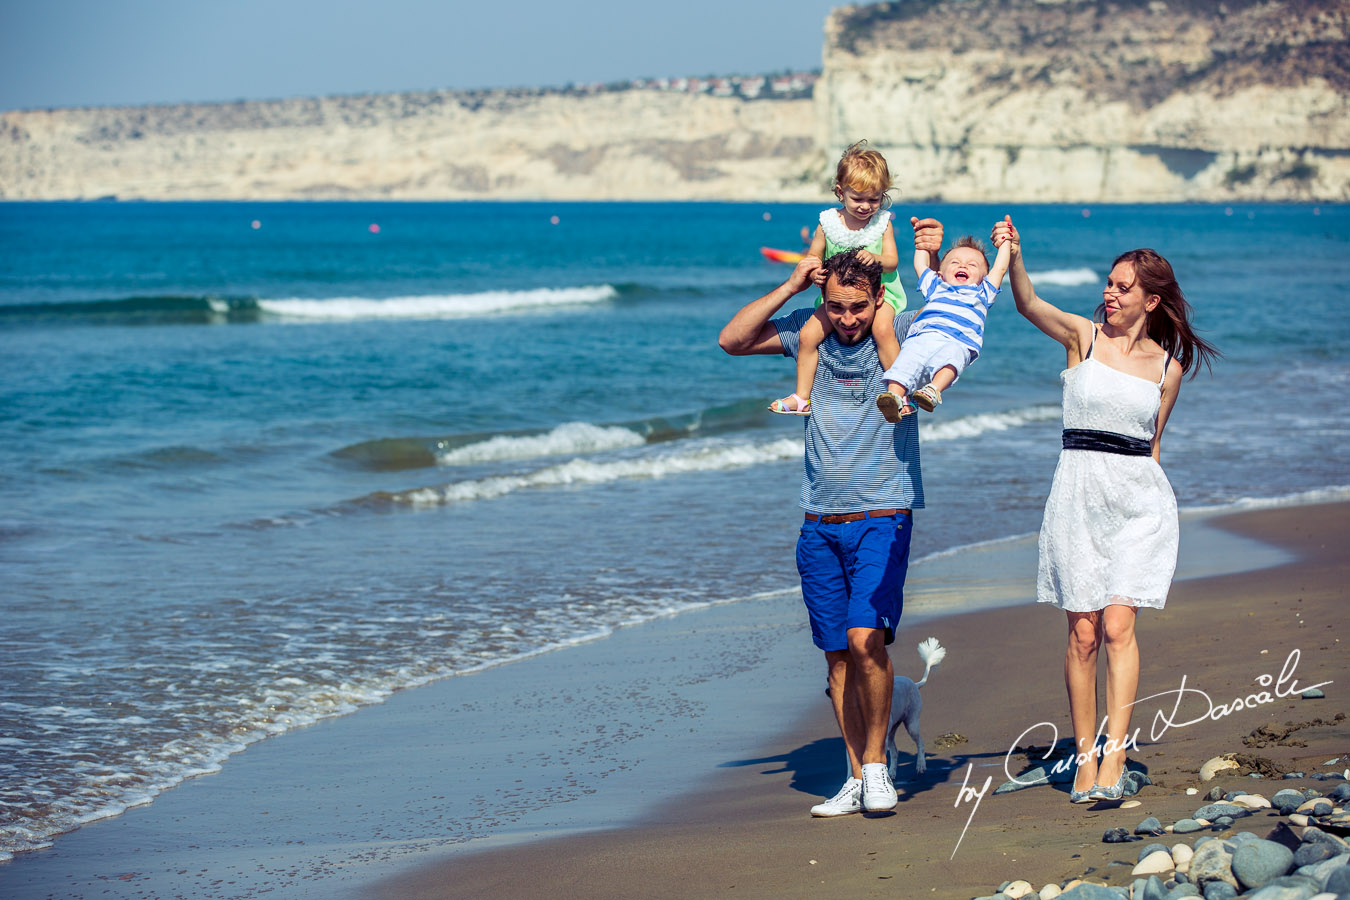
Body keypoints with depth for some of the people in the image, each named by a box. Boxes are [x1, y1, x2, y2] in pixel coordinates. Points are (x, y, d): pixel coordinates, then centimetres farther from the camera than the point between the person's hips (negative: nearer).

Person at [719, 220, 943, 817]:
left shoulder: (901, 334, -2)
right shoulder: (809, 333, 6)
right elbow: (732, 340, 3)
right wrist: (790, 286, -4)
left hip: (883, 517, -4)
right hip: (820, 526, 4)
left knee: (866, 638, -20)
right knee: (837, 655, 6)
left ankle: (876, 762, -4)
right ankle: (857, 778, 13)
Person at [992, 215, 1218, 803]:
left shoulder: (1168, 365, 8)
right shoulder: (1083, 335, 3)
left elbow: (1152, 443, 15)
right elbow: (1029, 305, -15)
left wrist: (1147, 501, 12)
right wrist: (1013, 258, -33)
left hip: (1139, 498, 0)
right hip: (1079, 492, 0)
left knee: (1118, 625, -11)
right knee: (1083, 633, 0)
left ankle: (1113, 756, -12)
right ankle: (1084, 756, 10)